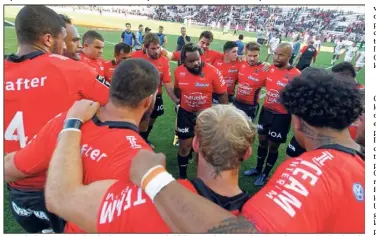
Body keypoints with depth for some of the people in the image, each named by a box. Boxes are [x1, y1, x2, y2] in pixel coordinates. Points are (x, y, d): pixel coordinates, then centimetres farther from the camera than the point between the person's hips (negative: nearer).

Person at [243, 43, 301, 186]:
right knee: (262, 140, 19)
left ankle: (265, 174, 33)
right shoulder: (270, 69, -2)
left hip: (281, 116, -5)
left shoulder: (295, 75, -21)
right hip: (266, 111, 6)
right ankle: (258, 169, 41)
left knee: (273, 146, 10)